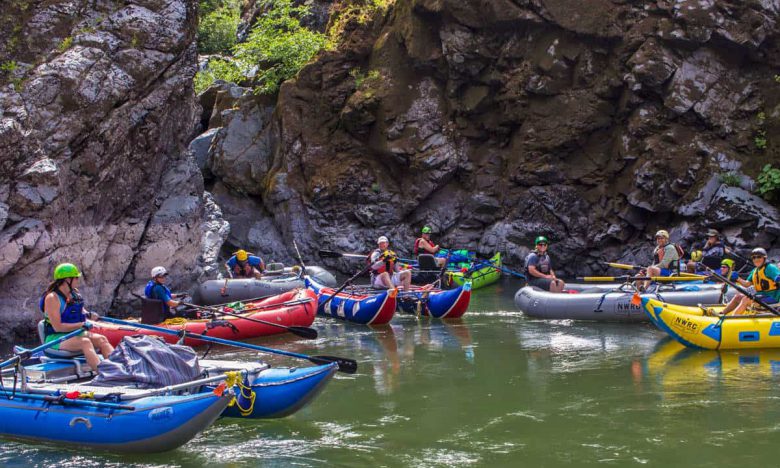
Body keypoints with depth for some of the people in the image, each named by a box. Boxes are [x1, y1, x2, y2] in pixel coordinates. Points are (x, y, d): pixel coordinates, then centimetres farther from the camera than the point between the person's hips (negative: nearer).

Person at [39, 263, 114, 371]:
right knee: (85, 342, -33)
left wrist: (89, 314, 2)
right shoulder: (52, 298, -16)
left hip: (74, 334, 8)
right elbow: (57, 327, -22)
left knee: (101, 339, -14)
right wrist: (82, 325, -22)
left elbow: (80, 310, 27)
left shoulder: (74, 293, 9)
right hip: (55, 338, -8)